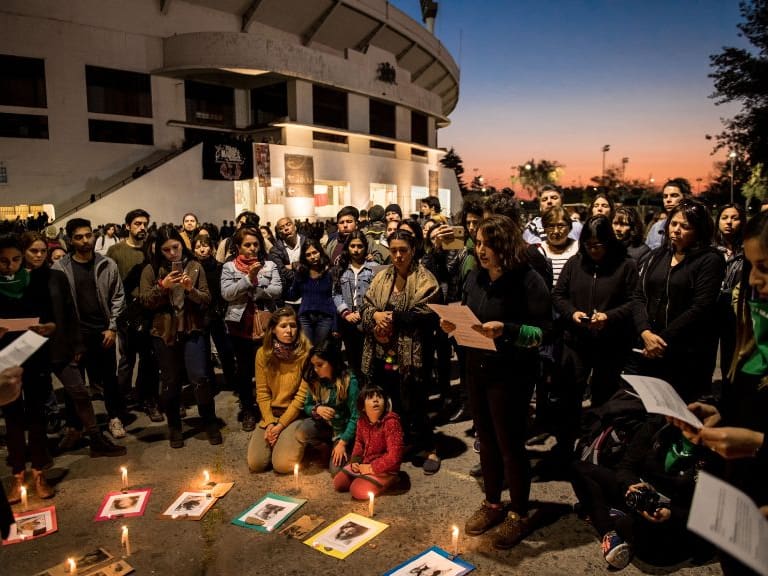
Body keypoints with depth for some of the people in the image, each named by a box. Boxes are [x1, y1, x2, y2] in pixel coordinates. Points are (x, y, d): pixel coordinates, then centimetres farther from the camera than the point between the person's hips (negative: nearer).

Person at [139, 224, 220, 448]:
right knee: (170, 382, 11)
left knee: (200, 378, -6)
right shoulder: (151, 270, 1)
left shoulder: (194, 266, 2)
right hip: (164, 333, 1)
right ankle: (174, 427, 27)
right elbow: (145, 301, -5)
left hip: (192, 330, -1)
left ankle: (210, 424, 12)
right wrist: (162, 286, -19)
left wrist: (191, 289, -19)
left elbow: (207, 299, -1)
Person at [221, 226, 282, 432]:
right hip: (240, 324, 0)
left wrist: (249, 291, -12)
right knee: (244, 368, 9)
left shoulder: (269, 265, 5)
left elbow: (277, 290, -6)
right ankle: (247, 410, 22)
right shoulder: (229, 267, 4)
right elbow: (227, 294, -9)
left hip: (265, 323, 0)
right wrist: (249, 278, -18)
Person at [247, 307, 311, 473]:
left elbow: (303, 395, -13)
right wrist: (269, 423, -11)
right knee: (255, 463, -10)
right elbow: (262, 392, 0)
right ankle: (275, 438, 20)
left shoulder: (306, 353, -13)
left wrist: (281, 425, -14)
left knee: (282, 465, -20)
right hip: (270, 414, 4)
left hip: (295, 414, -3)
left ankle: (290, 442, 13)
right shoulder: (263, 353, -1)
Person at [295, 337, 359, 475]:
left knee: (336, 469, -18)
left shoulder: (349, 381, -23)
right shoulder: (315, 380, -8)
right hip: (324, 425, 5)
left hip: (344, 429, -4)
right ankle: (329, 446, 3)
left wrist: (342, 443, -19)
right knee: (301, 433, -25)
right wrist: (317, 409, -21)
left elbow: (355, 417, -19)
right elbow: (307, 406, 2)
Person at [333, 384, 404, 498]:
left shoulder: (391, 422, -27)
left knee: (358, 491, -22)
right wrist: (355, 461, -3)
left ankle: (386, 482, 3)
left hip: (385, 469, -7)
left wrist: (372, 468, -21)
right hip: (363, 464, 7)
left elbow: (394, 456, -29)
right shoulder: (362, 420, -3)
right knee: (338, 483, 0)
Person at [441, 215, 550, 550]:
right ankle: (492, 505, 36)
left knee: (510, 444, 6)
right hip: (476, 370, 6)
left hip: (510, 375, -6)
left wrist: (505, 330, -30)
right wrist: (453, 324, -7)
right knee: (487, 440, 17)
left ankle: (519, 515, 26)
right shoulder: (475, 277, 4)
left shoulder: (528, 280, -15)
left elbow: (543, 331, -17)